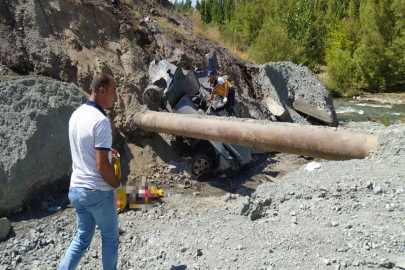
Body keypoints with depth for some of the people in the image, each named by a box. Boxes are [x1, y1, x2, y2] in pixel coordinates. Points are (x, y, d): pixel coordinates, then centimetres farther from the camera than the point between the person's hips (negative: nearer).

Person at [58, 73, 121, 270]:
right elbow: (102, 165, -24)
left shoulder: (76, 114, 4)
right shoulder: (101, 121, -22)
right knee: (110, 238, 14)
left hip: (76, 188, 8)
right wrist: (118, 186, -9)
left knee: (82, 236, 22)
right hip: (98, 192, -8)